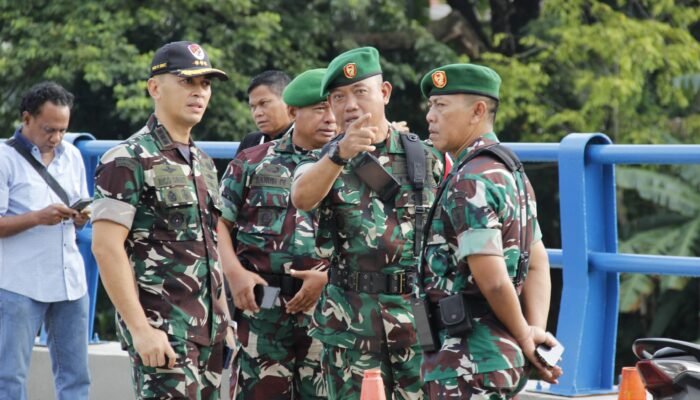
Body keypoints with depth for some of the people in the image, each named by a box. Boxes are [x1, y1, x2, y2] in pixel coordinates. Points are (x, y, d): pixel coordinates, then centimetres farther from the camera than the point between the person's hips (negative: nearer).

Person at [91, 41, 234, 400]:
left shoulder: (203, 163, 16)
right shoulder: (128, 161, -8)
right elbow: (106, 247, -15)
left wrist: (225, 321, 16)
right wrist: (140, 328, -20)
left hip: (209, 330, 8)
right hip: (162, 332, -8)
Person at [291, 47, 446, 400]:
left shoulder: (426, 159, 6)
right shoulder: (323, 164, 5)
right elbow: (301, 197, -19)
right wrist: (340, 153, -38)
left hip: (420, 319, -1)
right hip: (351, 326, 1)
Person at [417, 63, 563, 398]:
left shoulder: (470, 182, -16)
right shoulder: (509, 172, 16)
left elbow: (493, 280, -21)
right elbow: (537, 263, 16)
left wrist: (524, 337, -8)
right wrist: (536, 331, 3)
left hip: (466, 362, -10)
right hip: (503, 354, 10)